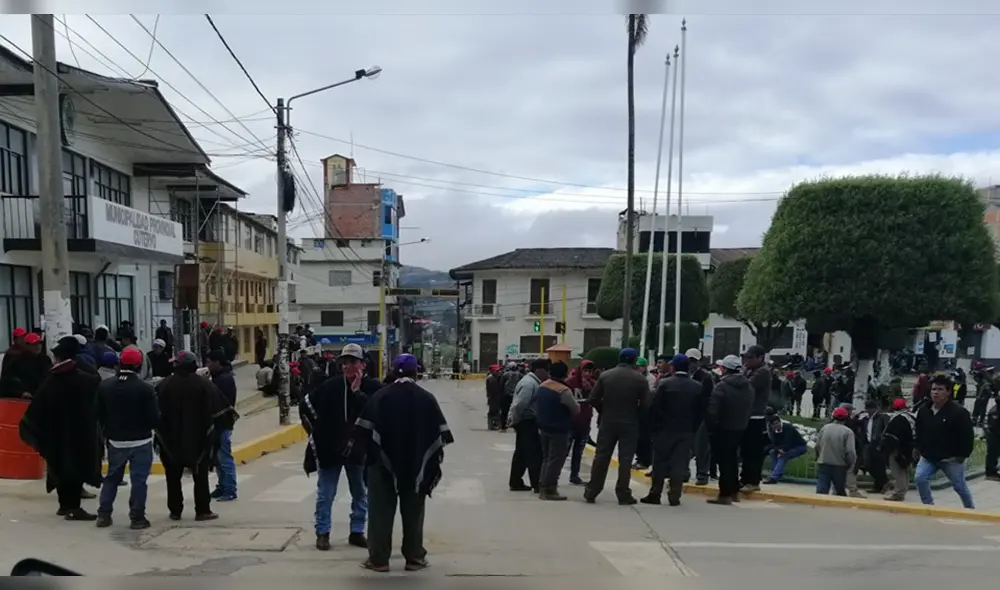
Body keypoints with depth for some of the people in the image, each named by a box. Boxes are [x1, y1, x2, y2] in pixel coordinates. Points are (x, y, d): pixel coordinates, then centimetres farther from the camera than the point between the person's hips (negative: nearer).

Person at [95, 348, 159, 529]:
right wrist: (154, 424, 9)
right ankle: (137, 517, 4)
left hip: (115, 441, 5)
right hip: (140, 441, -4)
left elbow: (99, 414, 5)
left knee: (112, 477, 18)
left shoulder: (104, 386, -2)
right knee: (138, 479, 1)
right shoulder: (145, 388, -17)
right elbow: (154, 418, -15)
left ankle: (104, 514, 20)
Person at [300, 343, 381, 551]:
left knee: (361, 494, 12)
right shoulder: (330, 386, -5)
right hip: (329, 449, 0)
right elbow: (305, 403, 6)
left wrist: (357, 393, -26)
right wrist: (316, 429, 4)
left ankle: (357, 532, 26)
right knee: (325, 494, 8)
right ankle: (322, 532, 22)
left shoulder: (373, 387, -10)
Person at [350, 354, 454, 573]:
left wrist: (354, 450, 7)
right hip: (417, 465, 1)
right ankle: (414, 557, 17)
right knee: (413, 511, 11)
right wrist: (435, 455, 16)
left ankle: (378, 559, 10)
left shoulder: (379, 396, -5)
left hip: (383, 464, -1)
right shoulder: (427, 398, -2)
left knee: (381, 510, 7)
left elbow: (362, 430, -5)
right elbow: (440, 432, 2)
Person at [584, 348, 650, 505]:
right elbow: (645, 404, -10)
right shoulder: (640, 379, -7)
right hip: (630, 424, -2)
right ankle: (623, 495, 8)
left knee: (601, 457, 8)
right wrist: (634, 414, 8)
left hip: (607, 422, 2)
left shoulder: (605, 375, -1)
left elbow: (592, 399, -3)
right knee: (625, 459, 5)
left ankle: (591, 492, 12)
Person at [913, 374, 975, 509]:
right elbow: (919, 432, 13)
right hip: (928, 457, 4)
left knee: (960, 486, 12)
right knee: (920, 478, -13)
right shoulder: (923, 410, 0)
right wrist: (920, 449, 8)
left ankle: (971, 510, 35)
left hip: (951, 458, -4)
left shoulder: (959, 412, -17)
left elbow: (968, 436, -13)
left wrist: (962, 455, -13)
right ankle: (929, 506, 4)